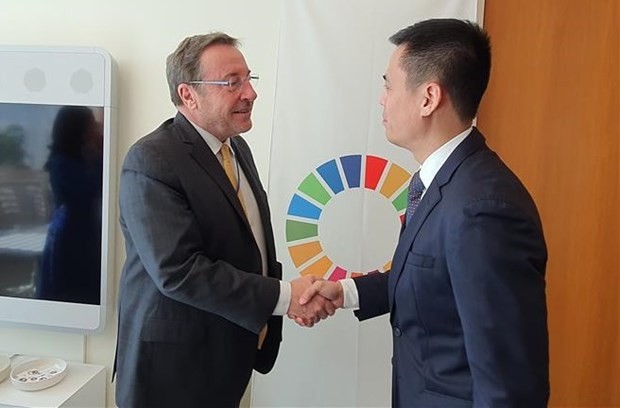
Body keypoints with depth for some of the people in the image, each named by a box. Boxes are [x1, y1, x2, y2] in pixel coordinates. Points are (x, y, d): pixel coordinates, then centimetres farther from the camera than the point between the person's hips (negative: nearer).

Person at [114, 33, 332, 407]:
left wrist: (293, 292, -4)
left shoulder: (237, 148, 5)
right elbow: (178, 270, -27)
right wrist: (283, 296, -24)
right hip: (175, 364, -7)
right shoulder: (152, 161, -21)